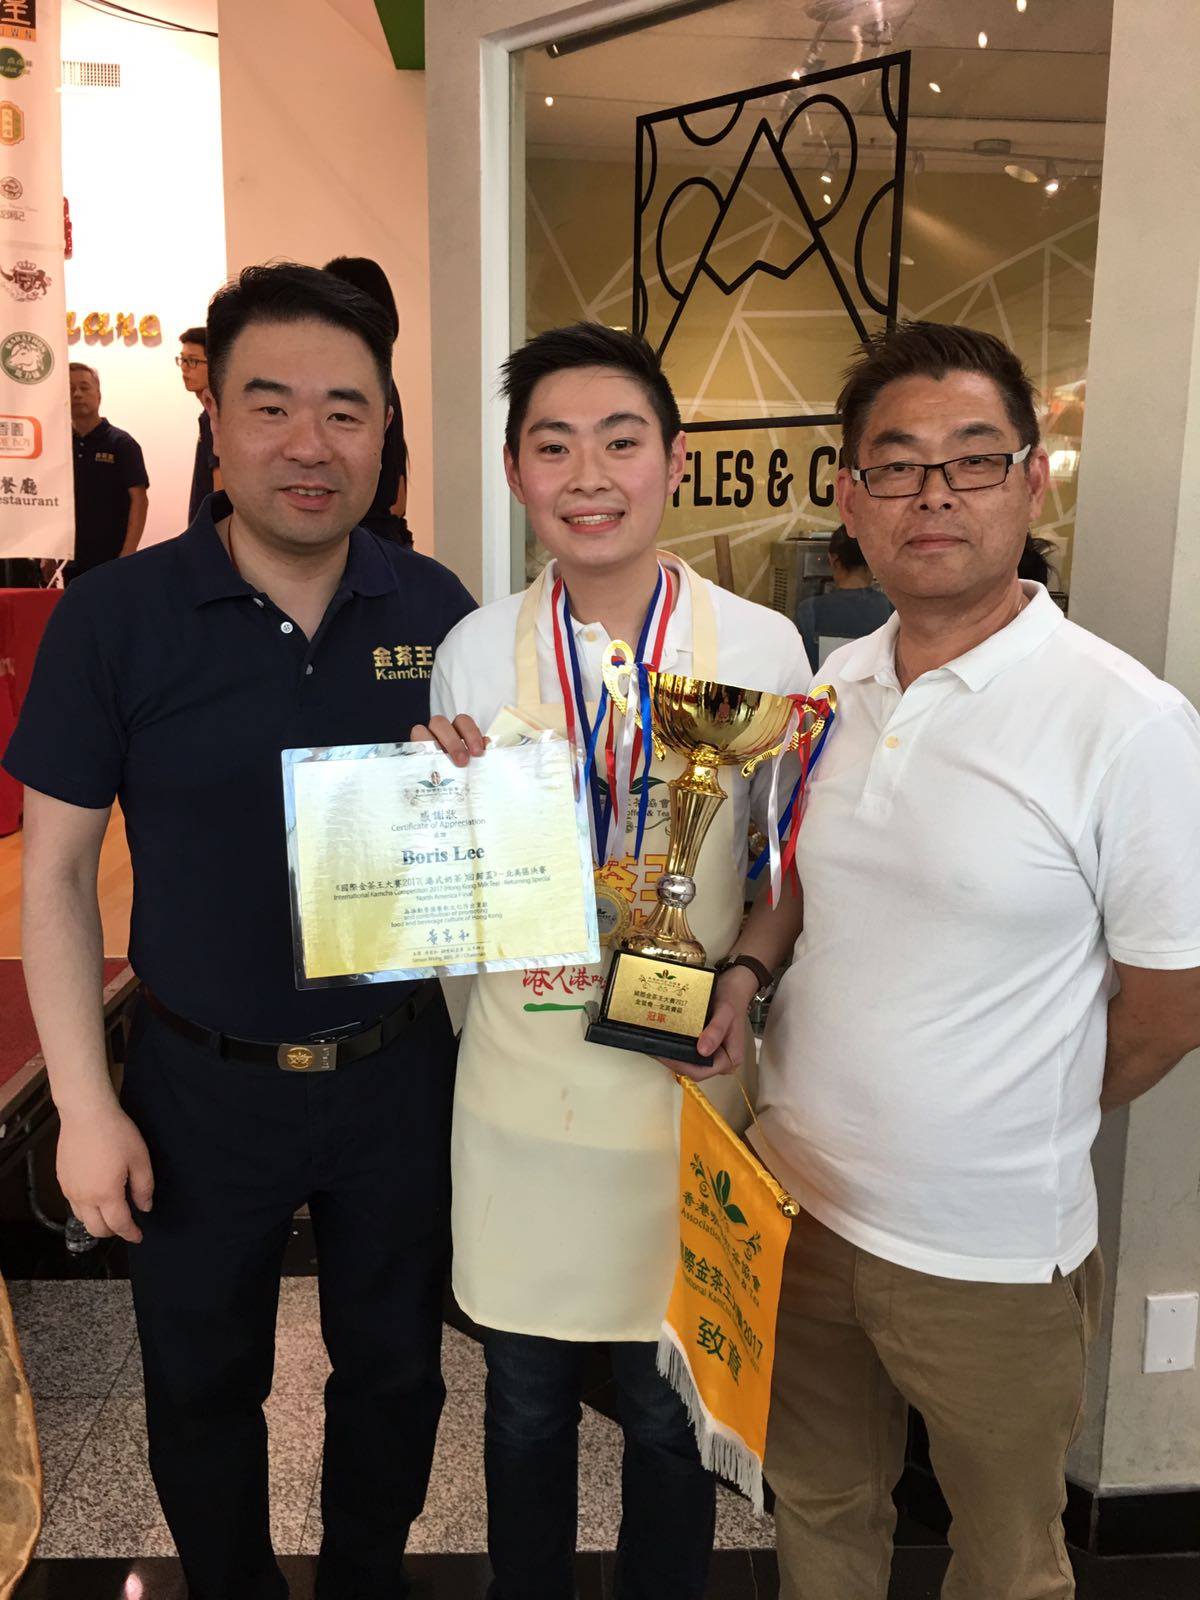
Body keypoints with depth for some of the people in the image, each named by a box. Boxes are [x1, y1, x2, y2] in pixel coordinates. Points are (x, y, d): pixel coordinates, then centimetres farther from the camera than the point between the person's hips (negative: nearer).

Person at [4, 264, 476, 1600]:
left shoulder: (437, 612, -6)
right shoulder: (115, 615, -11)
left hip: (400, 1071, 2)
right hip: (200, 1084, -1)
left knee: (393, 1371, 22)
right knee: (201, 1387, 21)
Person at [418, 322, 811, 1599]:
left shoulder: (761, 647, -7)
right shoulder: (473, 650, -2)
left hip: (689, 1081, -1)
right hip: (523, 1083, 2)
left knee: (669, 1410, 18)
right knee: (525, 1400, 20)